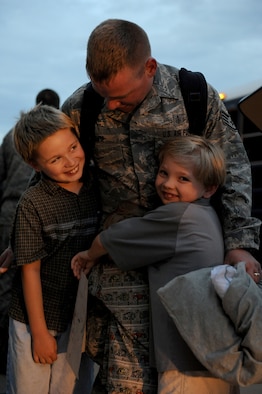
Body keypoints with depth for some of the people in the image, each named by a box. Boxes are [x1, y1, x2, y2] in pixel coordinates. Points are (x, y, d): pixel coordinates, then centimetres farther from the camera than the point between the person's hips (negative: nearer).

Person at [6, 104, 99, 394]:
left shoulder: (97, 193, -3)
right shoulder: (33, 204, -16)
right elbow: (30, 270, -12)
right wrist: (40, 332, -9)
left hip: (81, 321, 3)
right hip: (37, 320, -3)